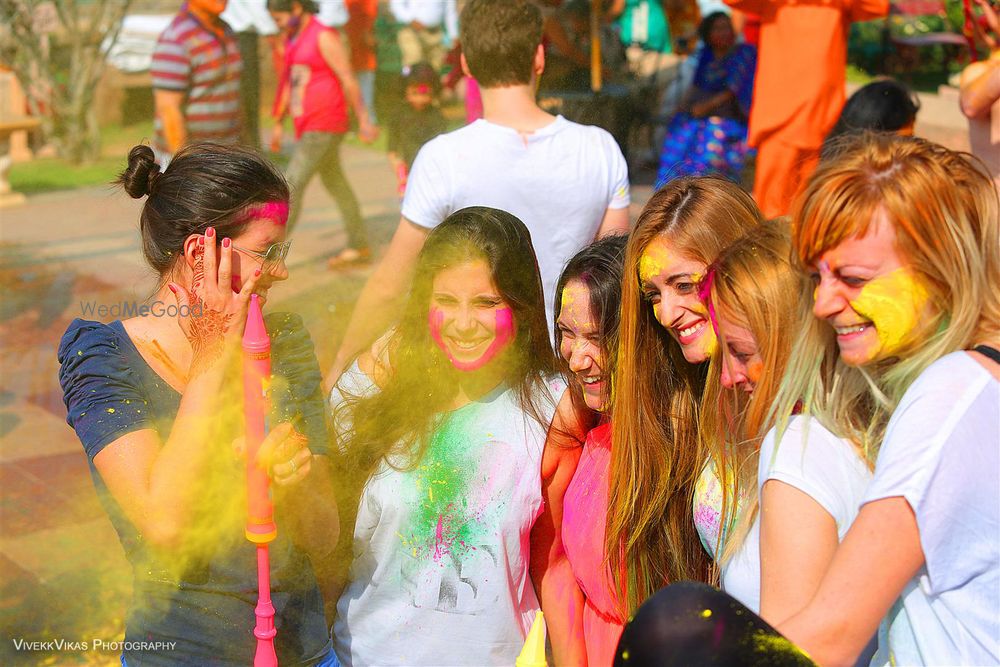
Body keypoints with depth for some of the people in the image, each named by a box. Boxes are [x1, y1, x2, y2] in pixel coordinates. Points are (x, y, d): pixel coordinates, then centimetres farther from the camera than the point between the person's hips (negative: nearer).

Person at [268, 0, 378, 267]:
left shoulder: (324, 36, -13)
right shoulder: (292, 40, 13)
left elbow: (348, 79, -13)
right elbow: (288, 83, 19)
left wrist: (364, 120, -13)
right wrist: (278, 124, 20)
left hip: (324, 126, -9)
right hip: (307, 125, 9)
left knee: (293, 184, -11)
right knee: (335, 183, 15)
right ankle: (359, 245, 25)